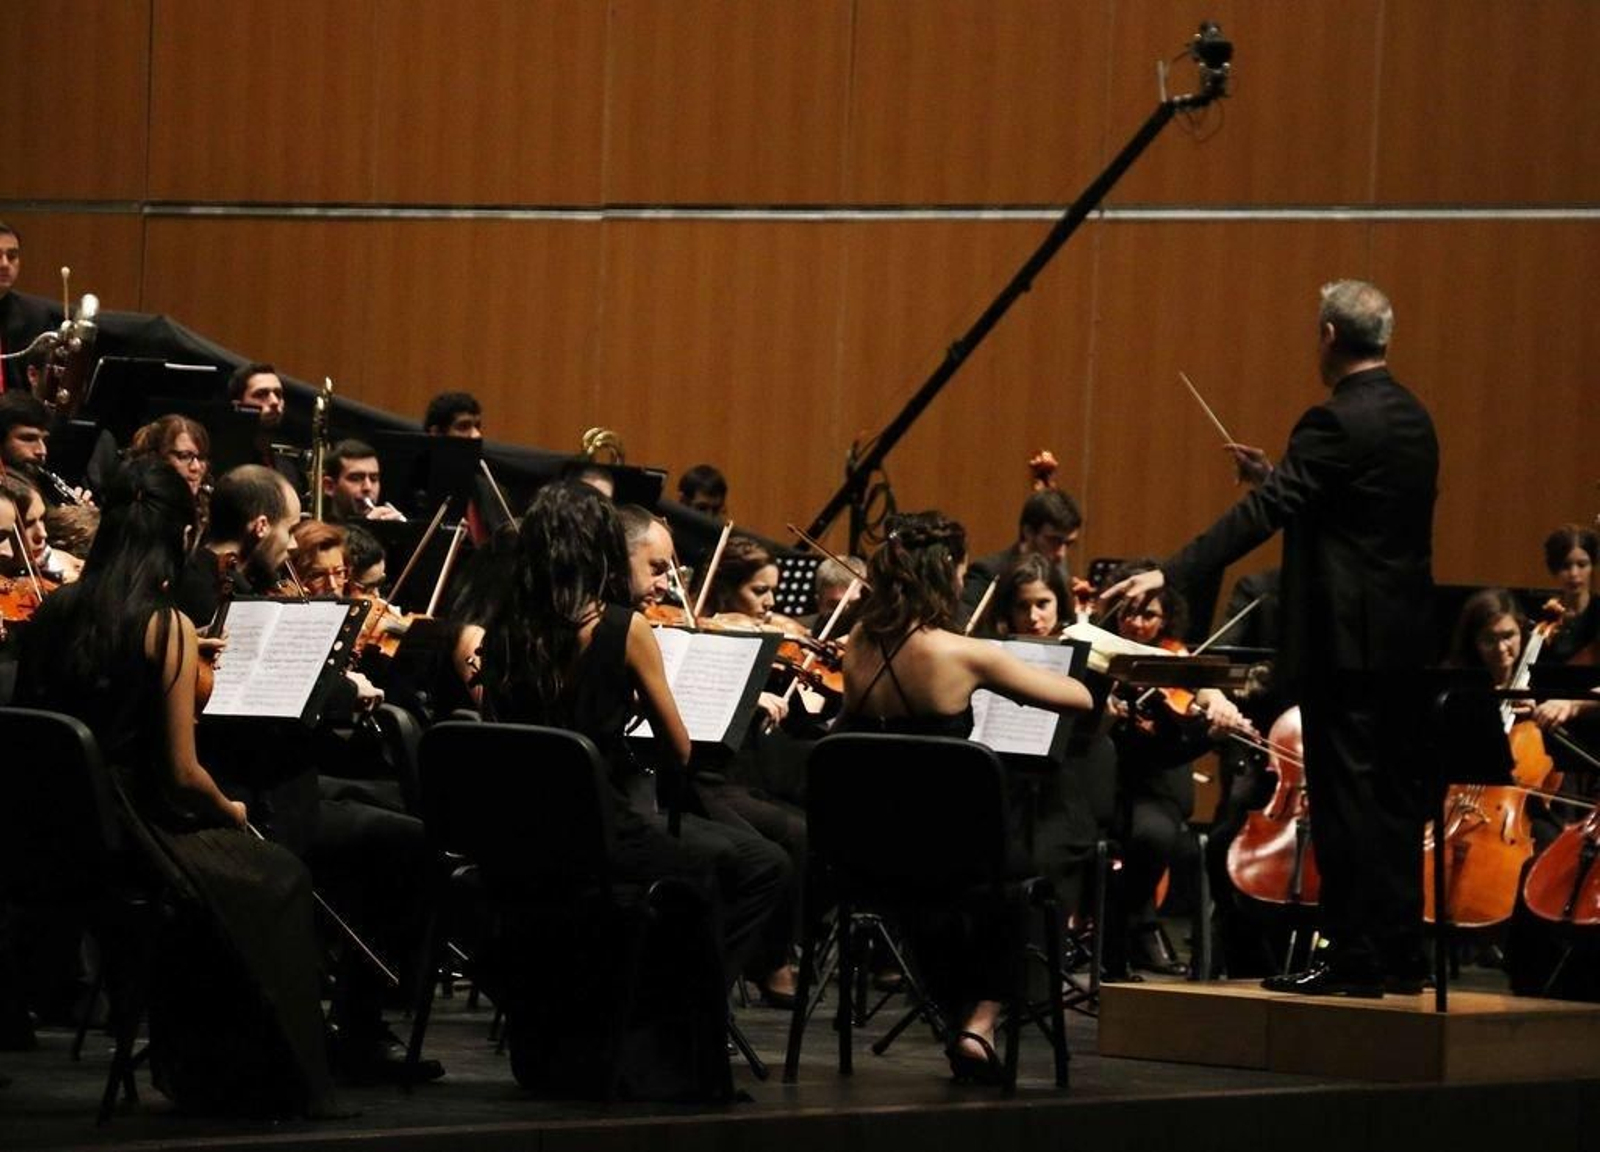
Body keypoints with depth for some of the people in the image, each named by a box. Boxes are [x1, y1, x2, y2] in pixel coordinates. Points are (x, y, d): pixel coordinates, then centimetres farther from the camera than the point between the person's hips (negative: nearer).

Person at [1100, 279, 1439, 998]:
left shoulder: (1338, 423, -15)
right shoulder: (1412, 419, 12)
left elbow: (1266, 512, -22)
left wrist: (1169, 574, -25)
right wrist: (1277, 476, 24)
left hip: (1345, 641, -9)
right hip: (1402, 637, 9)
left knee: (1345, 797, -5)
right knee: (1392, 798, 12)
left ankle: (1353, 958, -4)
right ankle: (1399, 956, 15)